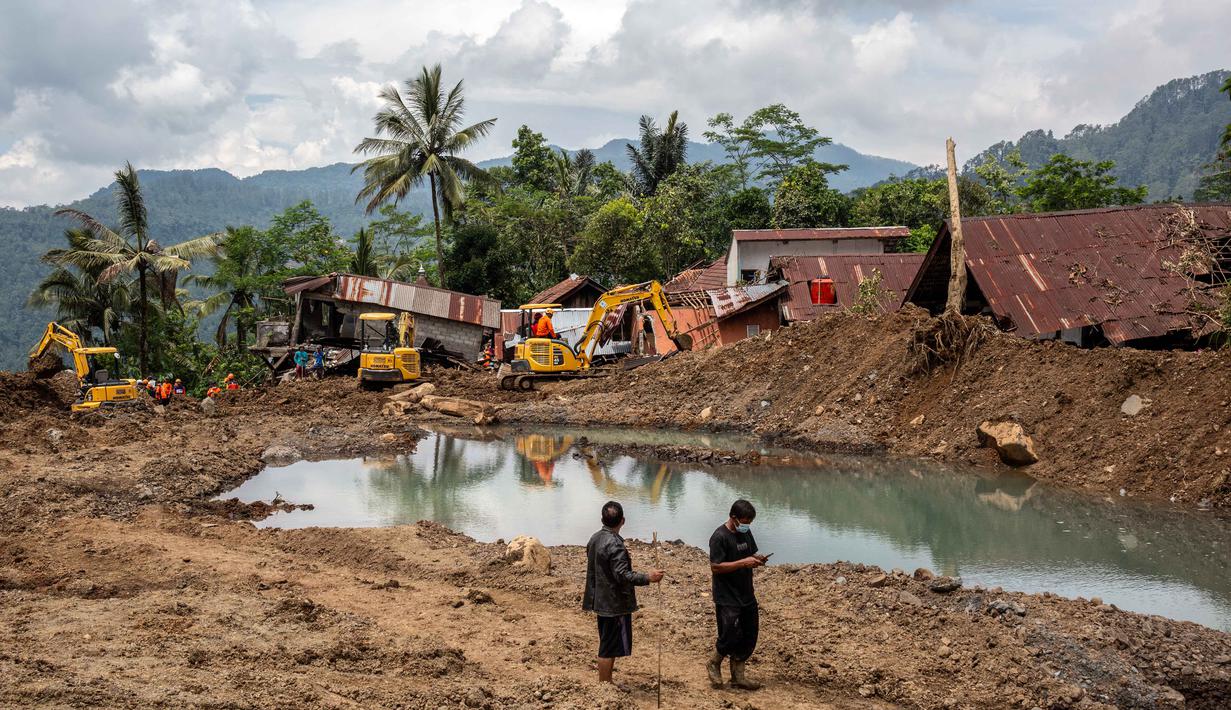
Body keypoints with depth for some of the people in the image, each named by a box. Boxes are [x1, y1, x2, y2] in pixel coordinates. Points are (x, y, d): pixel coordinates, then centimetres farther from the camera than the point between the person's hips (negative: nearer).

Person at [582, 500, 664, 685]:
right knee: (609, 648, 1)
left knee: (607, 645, 19)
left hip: (600, 601, 9)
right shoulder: (615, 545, -23)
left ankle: (606, 683, 27)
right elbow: (623, 575, -28)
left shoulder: (594, 539, 5)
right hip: (615, 604, -9)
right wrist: (648, 578, -26)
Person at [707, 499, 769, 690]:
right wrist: (743, 563, -25)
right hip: (727, 599, -8)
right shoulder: (720, 537, -18)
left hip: (746, 595, 8)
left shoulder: (746, 532, 7)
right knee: (730, 637, -6)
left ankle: (738, 676, 23)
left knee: (749, 635, 10)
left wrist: (758, 559, -3)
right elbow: (716, 567, -21)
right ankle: (714, 664, 22)